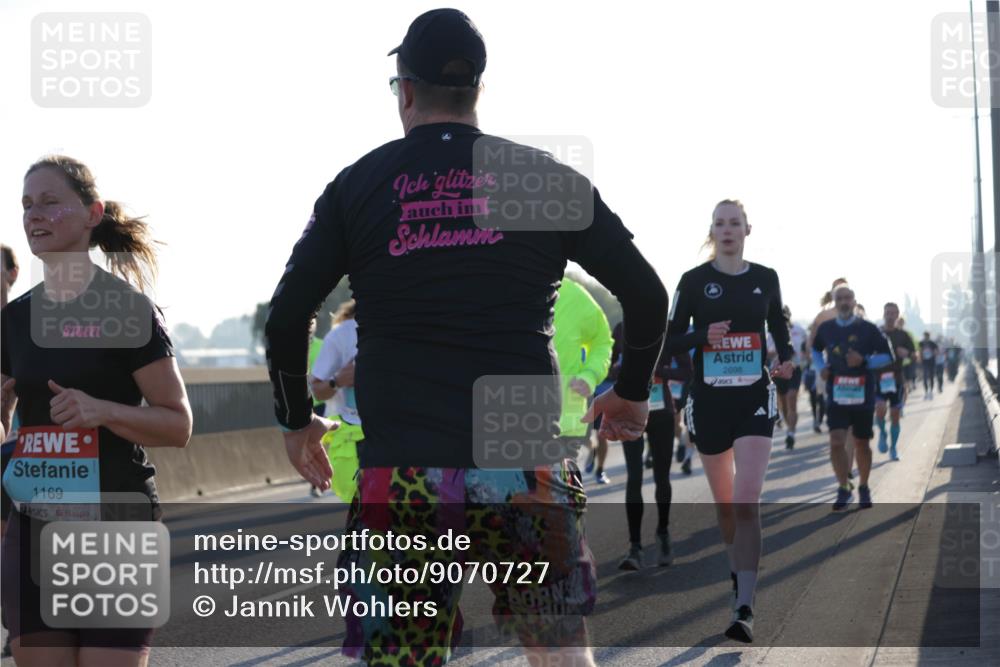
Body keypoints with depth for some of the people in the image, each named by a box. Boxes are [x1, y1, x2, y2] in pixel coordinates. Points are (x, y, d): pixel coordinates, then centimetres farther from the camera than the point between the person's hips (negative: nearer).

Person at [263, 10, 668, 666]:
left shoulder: (356, 185, 6)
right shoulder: (548, 178, 7)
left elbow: (285, 318, 4)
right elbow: (647, 294, 8)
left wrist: (297, 419, 21)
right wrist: (632, 392, 24)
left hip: (401, 479, 0)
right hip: (528, 471, 1)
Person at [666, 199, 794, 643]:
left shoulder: (765, 279, 3)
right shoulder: (694, 281, -1)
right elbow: (670, 340, 0)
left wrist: (787, 358, 1)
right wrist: (703, 335, -18)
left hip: (754, 399, -1)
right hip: (709, 401, 1)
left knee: (747, 501, -15)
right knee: (724, 501, 13)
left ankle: (745, 610, -19)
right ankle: (738, 575, 39)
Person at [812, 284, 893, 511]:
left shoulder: (867, 329, -3)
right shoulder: (826, 328, 4)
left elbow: (887, 357, -1)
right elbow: (815, 349, 23)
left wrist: (864, 360, -18)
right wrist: (821, 367, 3)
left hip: (862, 396, -1)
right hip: (836, 396, 1)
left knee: (862, 444, 10)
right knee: (836, 442, -13)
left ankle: (863, 488, 28)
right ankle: (843, 489, 0)